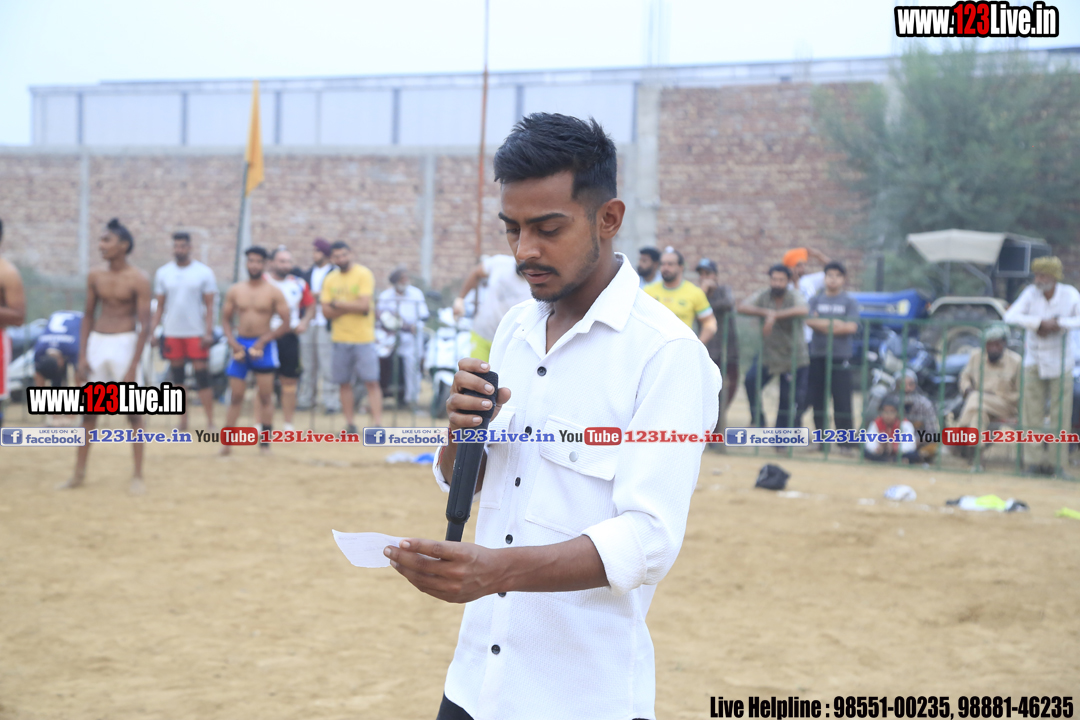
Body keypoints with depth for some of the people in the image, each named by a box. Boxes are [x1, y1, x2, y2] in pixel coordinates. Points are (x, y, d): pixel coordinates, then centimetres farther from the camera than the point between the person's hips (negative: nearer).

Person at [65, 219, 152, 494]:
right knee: (89, 411, 8)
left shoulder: (138, 280, -10)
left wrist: (133, 366, -16)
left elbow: (144, 325, -11)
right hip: (97, 342, 5)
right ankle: (79, 473, 16)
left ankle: (138, 476, 7)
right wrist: (82, 357, 4)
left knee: (134, 412, 1)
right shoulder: (95, 277, 6)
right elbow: (88, 316, 12)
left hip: (125, 343, -5)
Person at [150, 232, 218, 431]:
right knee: (177, 376, 7)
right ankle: (183, 421, 16)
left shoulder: (204, 273, -1)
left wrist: (208, 332, -12)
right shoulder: (163, 273, 7)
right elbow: (160, 306, 10)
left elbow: (209, 306, -2)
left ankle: (210, 422, -4)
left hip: (197, 333, -3)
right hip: (172, 333, 3)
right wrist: (152, 331, 1)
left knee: (202, 375, -6)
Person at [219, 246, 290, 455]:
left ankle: (264, 443, 7)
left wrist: (263, 341, -14)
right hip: (240, 345, 2)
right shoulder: (235, 291, 6)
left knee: (265, 396, 1)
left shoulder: (273, 292, -3)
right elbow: (225, 319, 9)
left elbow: (285, 323, -5)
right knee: (235, 396, 3)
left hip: (263, 346, -2)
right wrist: (233, 343, -6)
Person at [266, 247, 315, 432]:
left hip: (290, 337, 3)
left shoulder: (299, 284, 8)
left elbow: (310, 306, 16)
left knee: (290, 381, 6)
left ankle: (287, 422, 16)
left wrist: (304, 322, -1)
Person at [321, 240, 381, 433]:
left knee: (371, 381, -7)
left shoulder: (364, 274, -5)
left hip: (363, 338, -4)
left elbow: (364, 305, -16)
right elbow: (326, 312, 1)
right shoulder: (330, 280, 8)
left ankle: (378, 423, -9)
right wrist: (351, 307, -12)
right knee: (344, 383, 6)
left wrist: (338, 304, -6)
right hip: (340, 338, 4)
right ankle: (350, 424, 13)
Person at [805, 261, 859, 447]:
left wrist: (821, 323, -7)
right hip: (817, 355, 3)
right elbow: (808, 320, -3)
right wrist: (834, 323, -11)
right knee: (817, 399, 6)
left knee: (842, 401, -6)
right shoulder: (815, 300, 12)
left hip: (840, 356, -3)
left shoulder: (850, 302, 6)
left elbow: (852, 327, -7)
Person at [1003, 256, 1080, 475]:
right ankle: (1036, 459, 6)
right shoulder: (1031, 293, -7)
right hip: (1034, 360, 0)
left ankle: (1055, 461, 5)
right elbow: (1010, 316, -17)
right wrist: (1040, 322, -24)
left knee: (1060, 414, -1)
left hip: (1060, 363, 0)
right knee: (1033, 413, -1)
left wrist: (1059, 324, -23)